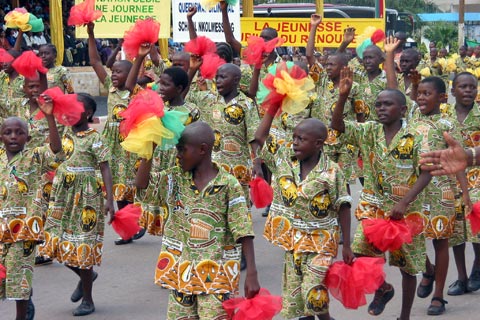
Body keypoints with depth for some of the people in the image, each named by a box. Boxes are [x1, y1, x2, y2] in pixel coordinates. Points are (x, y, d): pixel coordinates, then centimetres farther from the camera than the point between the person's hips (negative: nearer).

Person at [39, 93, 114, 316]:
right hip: (63, 194, 6)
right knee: (58, 242, 6)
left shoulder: (94, 138, -11)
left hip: (86, 196, -6)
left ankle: (88, 300, 11)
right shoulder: (65, 135, 6)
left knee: (82, 245, -1)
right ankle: (85, 276, 34)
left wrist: (109, 200, -21)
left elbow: (105, 169, -15)